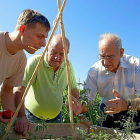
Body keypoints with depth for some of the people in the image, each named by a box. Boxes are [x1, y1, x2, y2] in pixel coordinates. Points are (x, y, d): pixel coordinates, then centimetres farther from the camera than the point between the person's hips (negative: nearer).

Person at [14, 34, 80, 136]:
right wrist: (21, 116, -39)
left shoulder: (68, 66, -7)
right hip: (32, 116, -3)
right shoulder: (35, 62, -22)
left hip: (55, 117, 4)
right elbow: (19, 91, -28)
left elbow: (74, 92, 3)